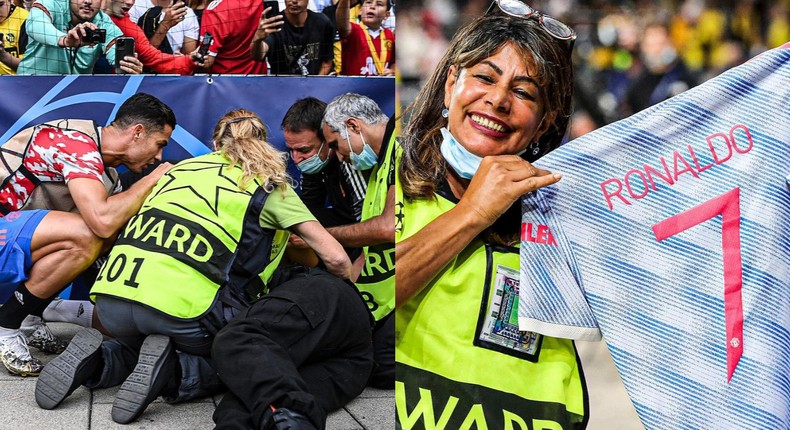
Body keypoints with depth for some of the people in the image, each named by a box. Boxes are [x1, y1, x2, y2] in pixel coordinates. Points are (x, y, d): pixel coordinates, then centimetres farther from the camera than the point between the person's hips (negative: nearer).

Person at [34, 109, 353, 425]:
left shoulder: (181, 168, 26)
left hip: (111, 298, 5)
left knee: (145, 344, 36)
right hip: (181, 307, -5)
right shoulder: (269, 183, 13)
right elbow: (335, 257, 8)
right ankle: (174, 374, -6)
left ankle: (97, 361, 5)